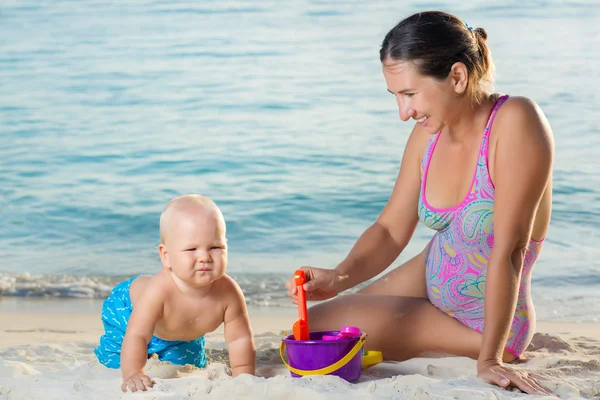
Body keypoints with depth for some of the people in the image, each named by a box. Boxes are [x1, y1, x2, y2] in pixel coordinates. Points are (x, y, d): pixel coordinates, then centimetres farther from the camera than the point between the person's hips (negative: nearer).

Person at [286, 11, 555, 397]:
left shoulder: (516, 122, -31)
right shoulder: (428, 133, -9)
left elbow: (508, 249, -31)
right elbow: (391, 230, -4)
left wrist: (490, 358, -29)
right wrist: (339, 278, -23)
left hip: (486, 319, -8)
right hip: (431, 276, 8)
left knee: (321, 325, -6)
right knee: (309, 325, 18)